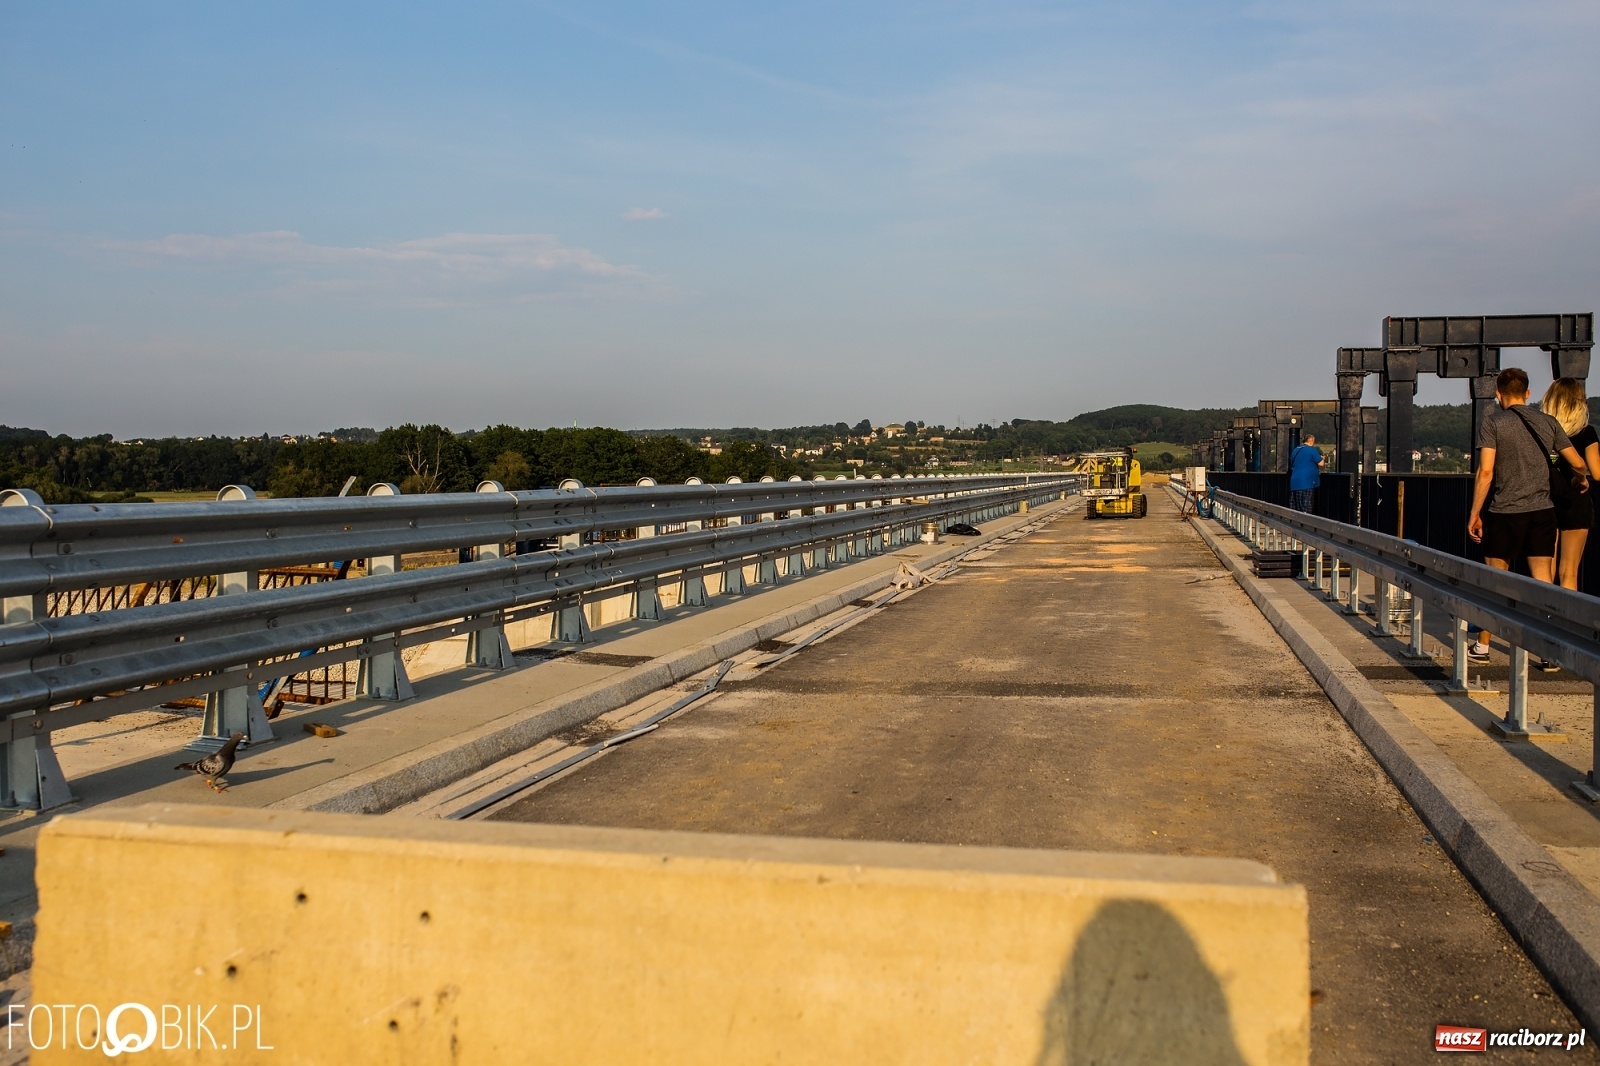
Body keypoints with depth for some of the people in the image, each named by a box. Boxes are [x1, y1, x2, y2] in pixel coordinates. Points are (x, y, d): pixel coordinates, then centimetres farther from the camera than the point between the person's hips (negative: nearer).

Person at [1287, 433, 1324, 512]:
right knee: (1305, 510, -7)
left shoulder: (1295, 450, 16)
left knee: (1294, 511, 6)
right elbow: (1321, 463, -8)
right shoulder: (1312, 450, -6)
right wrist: (1322, 459, 15)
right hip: (1306, 483, -7)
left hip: (1294, 483, 7)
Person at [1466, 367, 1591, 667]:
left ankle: (1482, 648, 16)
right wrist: (1580, 480, 32)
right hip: (1543, 512, 3)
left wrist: (1474, 513, -5)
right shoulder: (1548, 422, 7)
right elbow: (1579, 464, 9)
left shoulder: (1493, 422, -5)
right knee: (1543, 581, 4)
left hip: (1506, 512, -3)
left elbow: (1486, 472, -12)